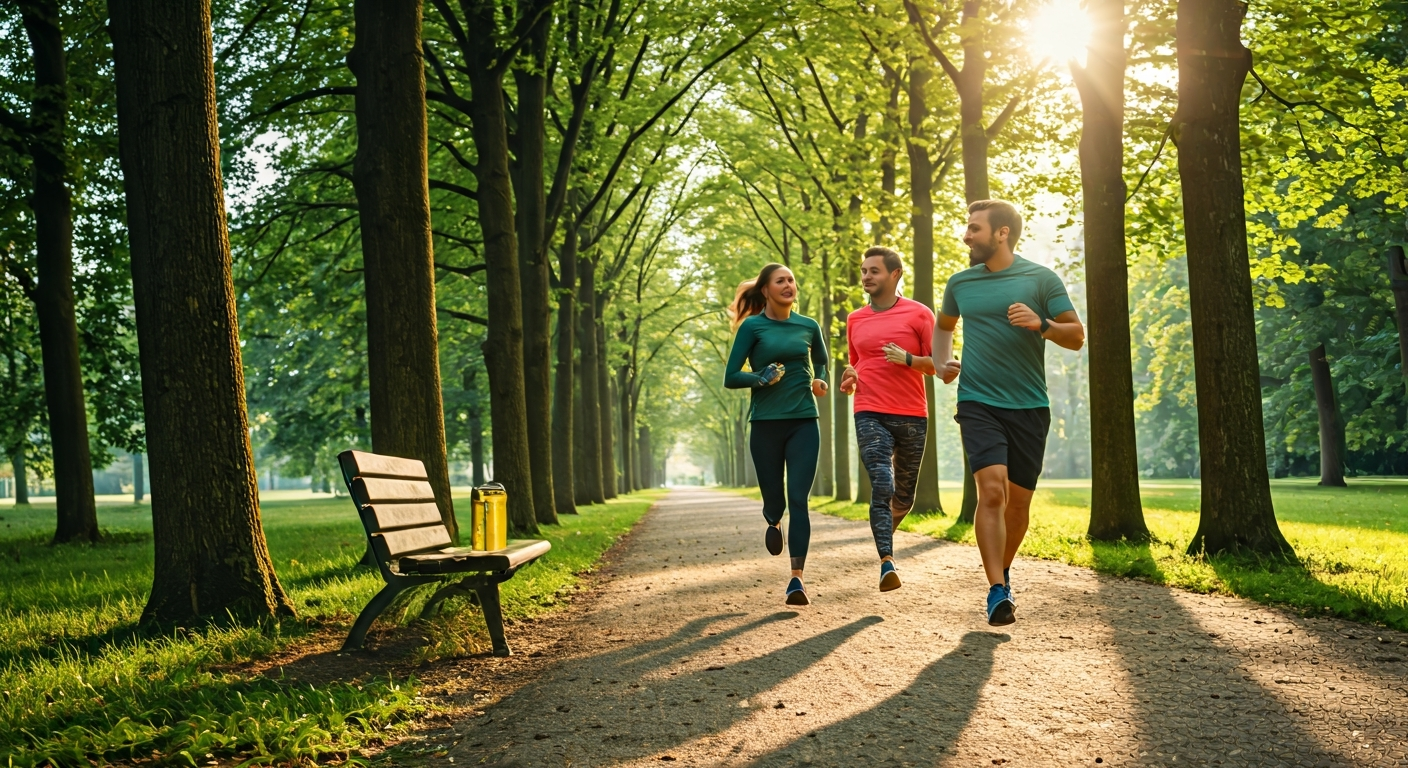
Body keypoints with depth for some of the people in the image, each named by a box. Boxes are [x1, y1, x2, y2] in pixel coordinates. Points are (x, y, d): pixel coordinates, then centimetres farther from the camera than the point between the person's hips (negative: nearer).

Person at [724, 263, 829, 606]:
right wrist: (761, 378, -19)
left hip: (804, 423, 1)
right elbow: (731, 378, -3)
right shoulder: (752, 326, -3)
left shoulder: (808, 327, 7)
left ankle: (797, 577, -10)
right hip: (766, 424, -1)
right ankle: (773, 522, 46)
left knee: (798, 499, -10)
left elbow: (821, 358, 28)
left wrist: (819, 380, 7)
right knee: (774, 498, 8)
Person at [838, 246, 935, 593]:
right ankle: (887, 563, -22)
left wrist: (908, 359, -16)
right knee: (881, 484, -18)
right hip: (871, 415, 1)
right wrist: (849, 379, 5)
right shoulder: (855, 320, 13)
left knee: (904, 495, 10)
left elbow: (938, 364, 1)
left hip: (912, 416, 0)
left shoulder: (919, 314, 2)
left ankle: (886, 529, 41)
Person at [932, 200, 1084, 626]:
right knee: (991, 490, -18)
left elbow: (1076, 336, 1)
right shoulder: (960, 283, 9)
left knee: (1018, 501, 7)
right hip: (978, 403, 0)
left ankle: (1003, 571, 32)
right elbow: (943, 325, 29)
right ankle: (997, 591, -17)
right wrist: (943, 361, 10)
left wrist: (1041, 324, -17)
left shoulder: (1041, 279, 1)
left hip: (1029, 406, 0)